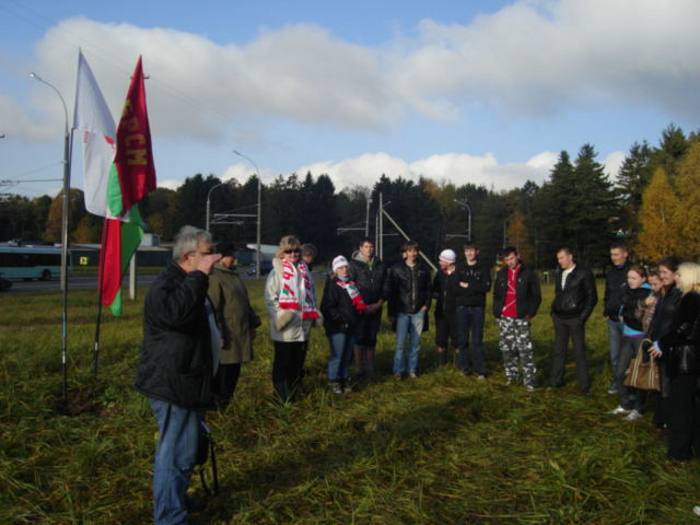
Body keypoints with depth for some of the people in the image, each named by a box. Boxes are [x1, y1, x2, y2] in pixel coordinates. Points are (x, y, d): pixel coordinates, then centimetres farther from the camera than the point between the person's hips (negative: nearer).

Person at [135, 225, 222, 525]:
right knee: (177, 454, -7)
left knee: (180, 450, 22)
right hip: (173, 386, -11)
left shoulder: (187, 283, 19)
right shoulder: (166, 284, -17)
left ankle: (176, 500, 37)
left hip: (185, 383, 11)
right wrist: (200, 275, -34)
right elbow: (175, 312, -39)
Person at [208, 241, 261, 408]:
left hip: (240, 335, 9)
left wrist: (253, 323, 21)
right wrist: (218, 335, -21)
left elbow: (245, 303, 23)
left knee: (234, 370, 15)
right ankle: (219, 406, 10)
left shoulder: (235, 276, 16)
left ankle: (227, 400, 27)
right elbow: (213, 309, -19)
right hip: (227, 337, -9)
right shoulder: (215, 278, -14)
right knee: (223, 371, -1)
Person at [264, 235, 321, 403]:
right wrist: (278, 317, -21)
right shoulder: (277, 271, -8)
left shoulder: (304, 269, 11)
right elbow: (270, 298, -11)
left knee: (297, 361, 15)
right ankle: (281, 395, 16)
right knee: (283, 362, 5)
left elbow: (311, 294, 18)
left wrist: (315, 313, 8)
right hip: (285, 327, -6)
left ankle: (292, 392, 30)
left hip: (302, 326, 6)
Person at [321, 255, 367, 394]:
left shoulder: (351, 283, 16)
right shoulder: (332, 285, -9)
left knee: (347, 355, 12)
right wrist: (341, 319, -18)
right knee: (337, 355, -5)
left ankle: (344, 379, 24)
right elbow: (328, 307, -15)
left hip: (350, 326, 7)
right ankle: (334, 382, 6)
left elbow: (358, 302, 26)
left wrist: (357, 317, 12)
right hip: (337, 327, -7)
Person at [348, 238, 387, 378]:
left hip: (375, 308, 4)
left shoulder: (380, 266, 9)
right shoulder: (354, 264, -4)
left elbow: (385, 286, 10)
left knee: (371, 339, 9)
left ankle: (370, 368, 18)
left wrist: (379, 303, -3)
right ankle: (359, 369, 5)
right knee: (359, 338, -3)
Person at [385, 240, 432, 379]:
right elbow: (389, 290, -1)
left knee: (415, 342, 7)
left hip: (418, 311, 3)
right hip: (402, 311, -2)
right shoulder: (396, 269, -1)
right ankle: (398, 370, 5)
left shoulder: (423, 269, 7)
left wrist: (426, 305, 2)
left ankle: (412, 369, 17)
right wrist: (393, 309, -4)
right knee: (400, 342, -4)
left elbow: (428, 289, 13)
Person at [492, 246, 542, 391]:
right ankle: (511, 376, 18)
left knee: (525, 350, -7)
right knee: (507, 348, 7)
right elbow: (496, 295, 16)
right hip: (505, 318, 4)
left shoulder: (528, 273, -1)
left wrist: (531, 313, -7)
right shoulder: (501, 274, 10)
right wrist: (497, 312, 6)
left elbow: (536, 295, 0)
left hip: (521, 318, -4)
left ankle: (529, 380, -4)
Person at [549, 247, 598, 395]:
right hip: (559, 318, 5)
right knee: (559, 350, 9)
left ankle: (584, 385, 8)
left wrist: (583, 317, -10)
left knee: (579, 352, 0)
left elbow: (592, 297, -6)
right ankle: (556, 381, 17)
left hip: (575, 319, -5)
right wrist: (554, 310, 9)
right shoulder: (558, 274, 11)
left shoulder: (584, 273, -7)